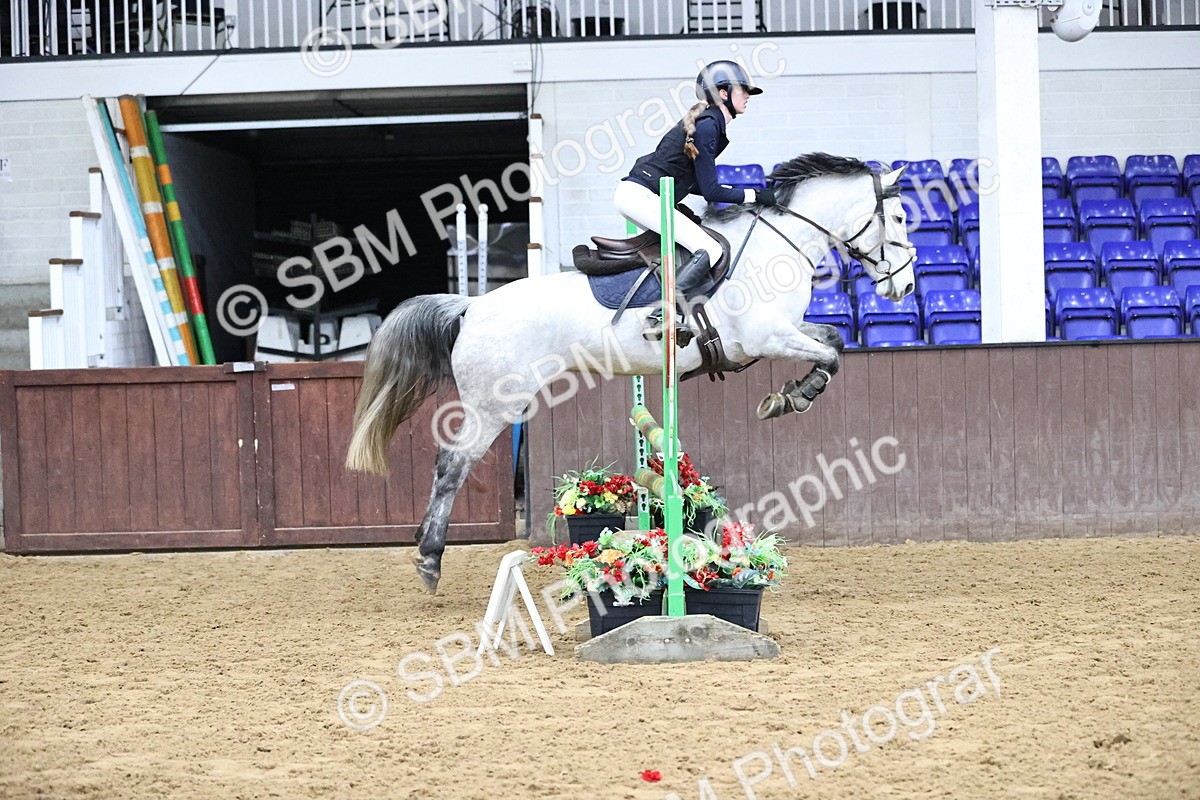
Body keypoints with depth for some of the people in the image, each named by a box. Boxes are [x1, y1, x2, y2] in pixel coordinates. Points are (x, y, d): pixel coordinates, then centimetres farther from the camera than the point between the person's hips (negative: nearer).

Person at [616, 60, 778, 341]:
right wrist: (753, 196, -6)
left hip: (634, 195, 11)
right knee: (710, 250, -17)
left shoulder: (710, 124, 18)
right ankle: (662, 317, -25)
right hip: (640, 195, -11)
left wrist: (738, 192, 15)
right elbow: (710, 192, -13)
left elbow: (692, 182, 21)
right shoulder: (707, 126, -13)